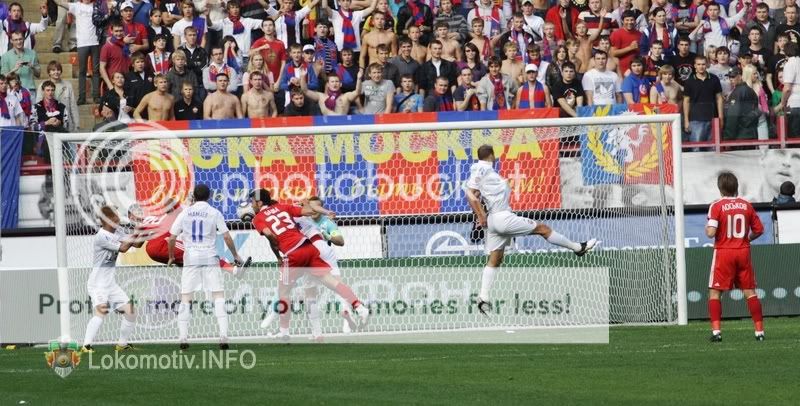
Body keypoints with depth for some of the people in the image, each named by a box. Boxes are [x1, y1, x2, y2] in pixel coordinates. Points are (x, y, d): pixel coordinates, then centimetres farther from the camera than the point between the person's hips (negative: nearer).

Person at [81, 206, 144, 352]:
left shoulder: (116, 233, 7)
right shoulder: (101, 237, -18)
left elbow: (136, 244, 12)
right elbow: (123, 248, -19)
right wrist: (136, 233, -12)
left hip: (111, 284, 8)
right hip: (97, 284, -8)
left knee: (130, 312, 5)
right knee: (101, 311, -28)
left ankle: (122, 344, 19)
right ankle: (86, 345, -30)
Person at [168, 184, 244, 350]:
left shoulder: (185, 213, 5)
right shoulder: (214, 213, 1)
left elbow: (172, 238, 3)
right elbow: (226, 237, -3)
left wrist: (171, 257, 18)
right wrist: (235, 256, 9)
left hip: (190, 260, 1)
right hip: (210, 259, -1)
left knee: (185, 298, 5)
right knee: (218, 296, 2)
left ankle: (183, 337, -3)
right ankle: (223, 335, -10)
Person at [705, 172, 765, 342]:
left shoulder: (717, 206, -8)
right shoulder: (747, 205, 3)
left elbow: (711, 232, -17)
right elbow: (759, 230, 7)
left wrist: (706, 228, 6)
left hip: (723, 253, -3)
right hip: (743, 252, 3)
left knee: (715, 292, 4)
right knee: (749, 292, 8)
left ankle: (716, 331, -8)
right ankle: (759, 331, 6)